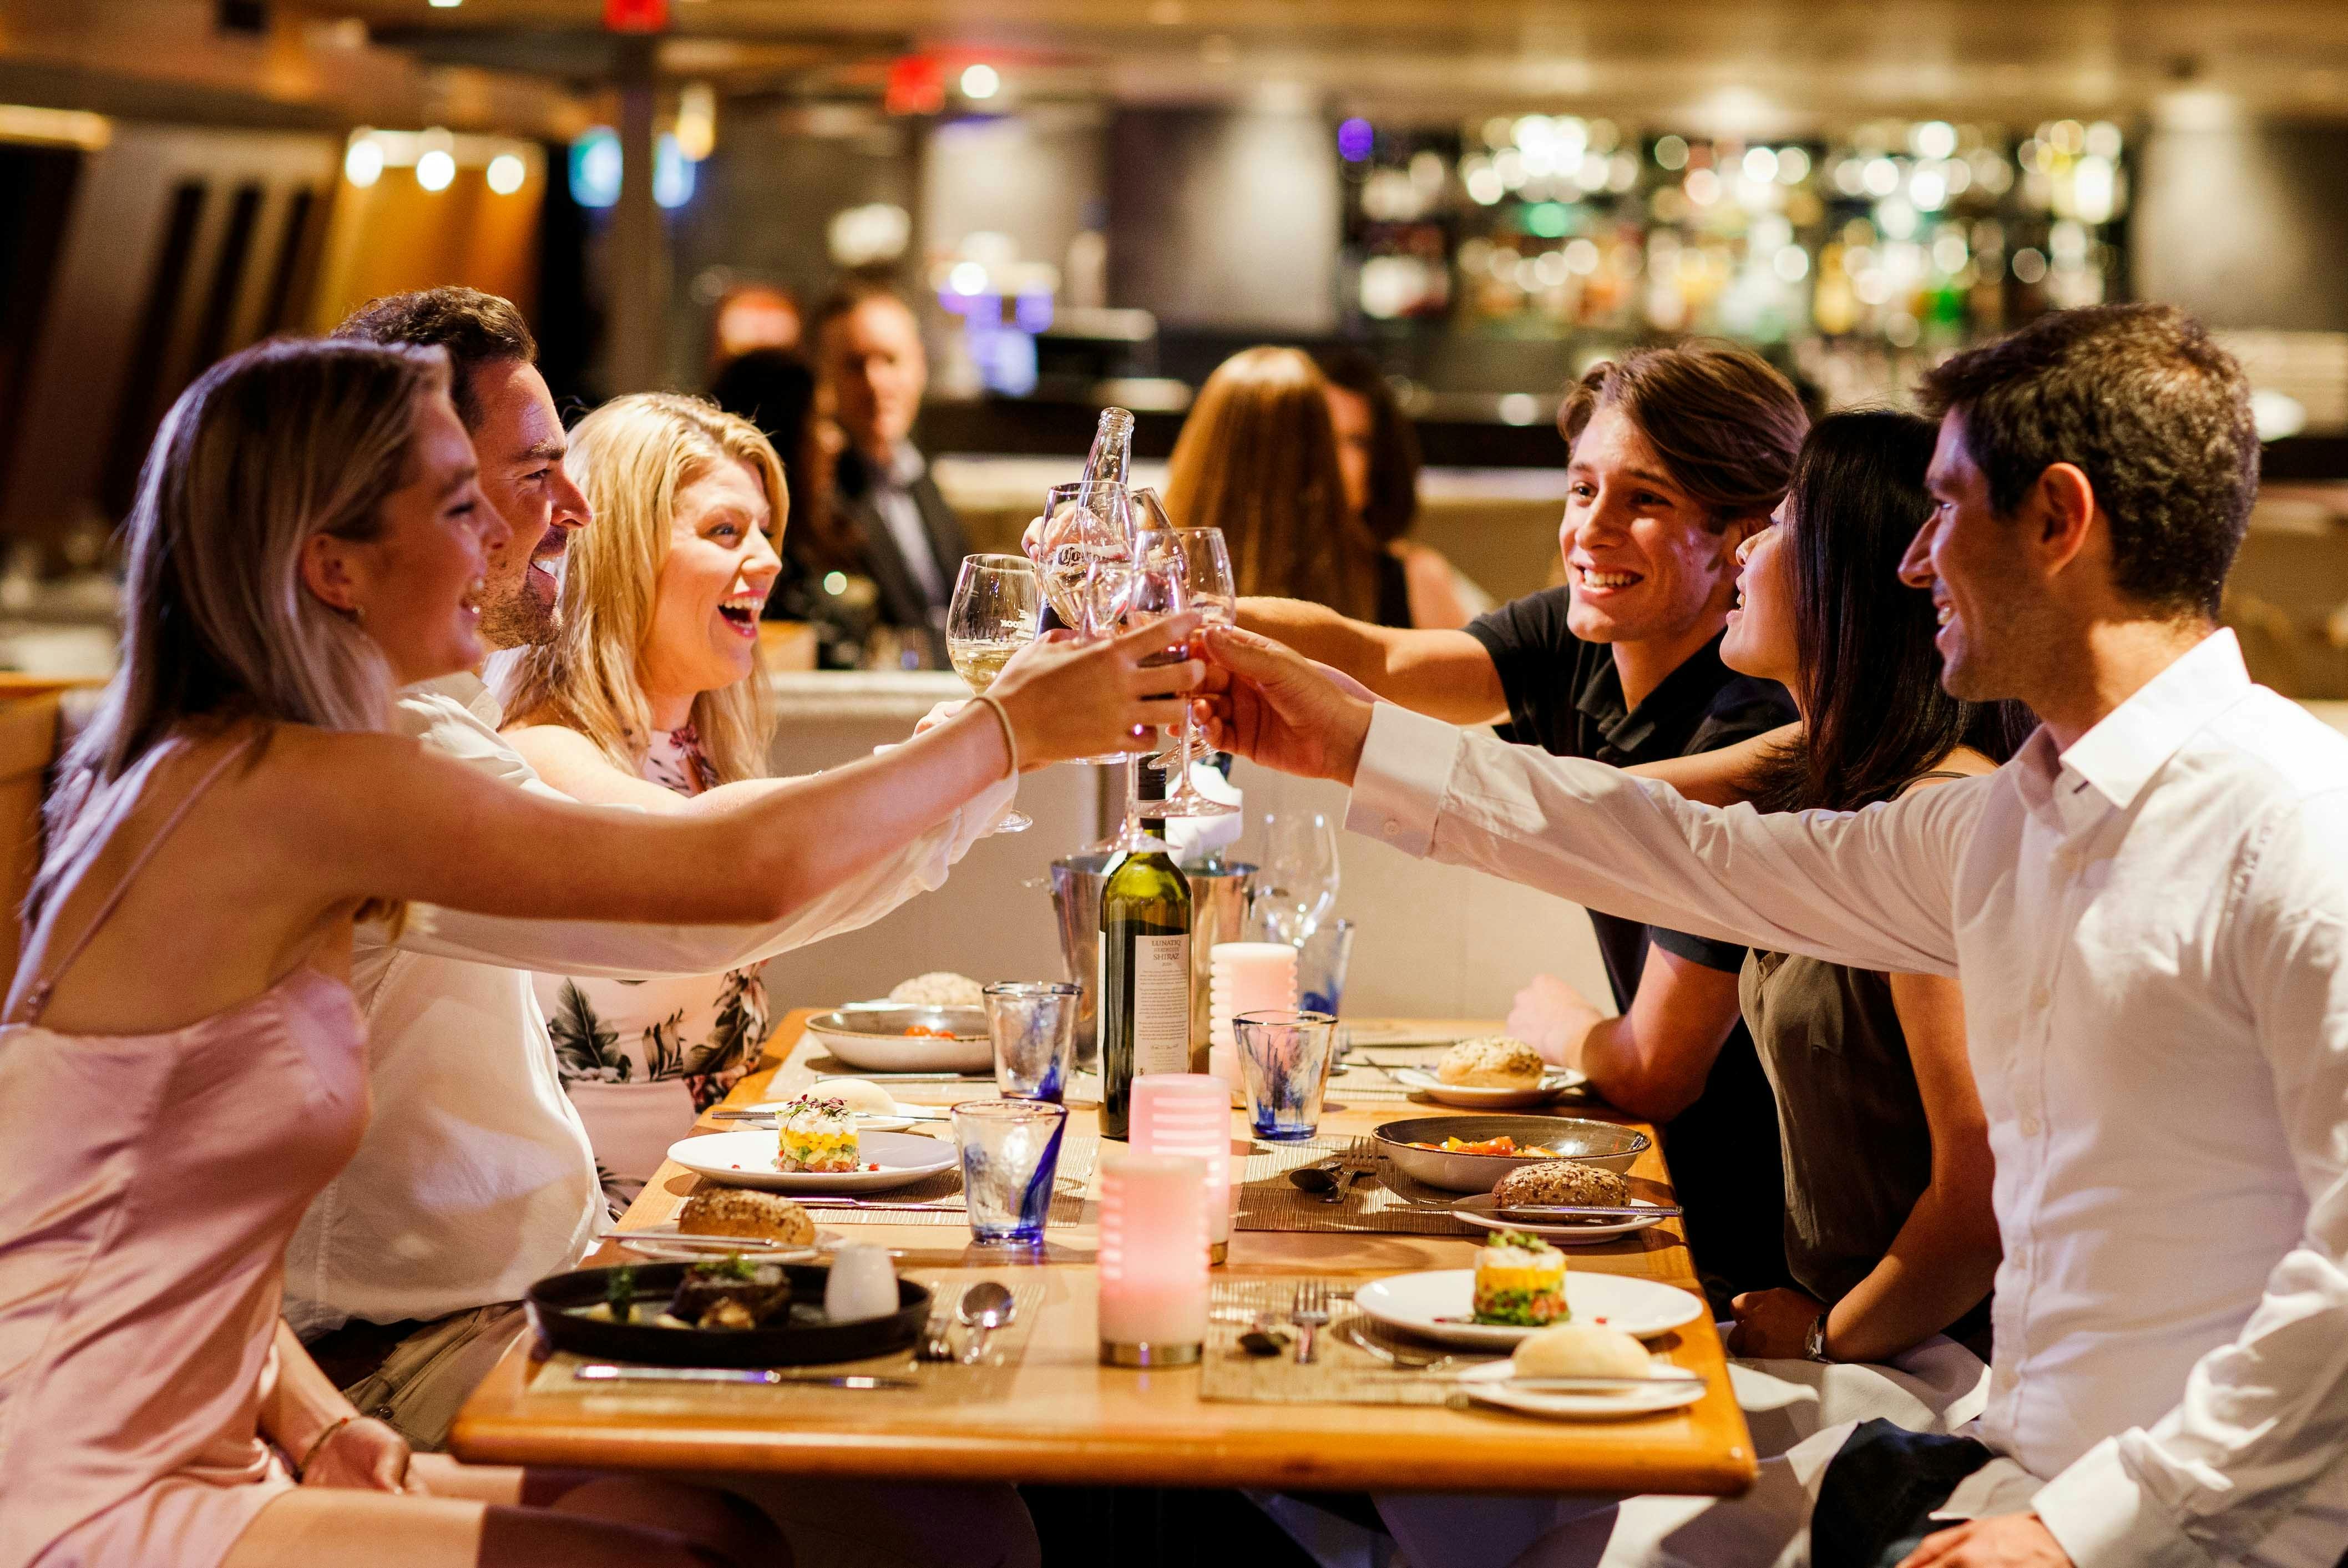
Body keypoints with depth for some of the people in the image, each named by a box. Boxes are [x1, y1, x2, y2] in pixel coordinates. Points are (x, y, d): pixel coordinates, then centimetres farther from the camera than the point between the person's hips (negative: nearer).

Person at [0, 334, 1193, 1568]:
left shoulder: (205, 771, 11)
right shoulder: (292, 790, -19)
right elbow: (752, 868, -17)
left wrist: (314, 1420, 1)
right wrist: (1010, 726, -4)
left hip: (188, 1456, 9)